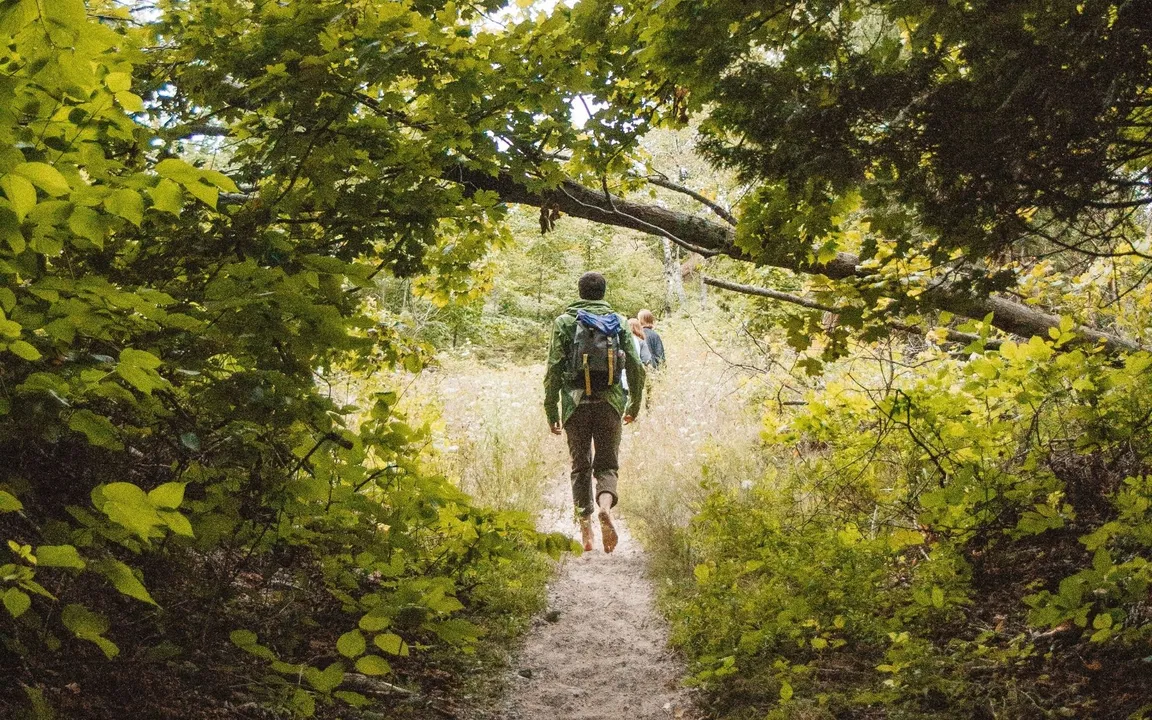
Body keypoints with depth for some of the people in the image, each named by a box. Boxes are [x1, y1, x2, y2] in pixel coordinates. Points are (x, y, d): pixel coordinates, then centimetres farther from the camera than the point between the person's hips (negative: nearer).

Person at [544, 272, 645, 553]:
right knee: (607, 464, 7)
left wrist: (551, 410, 4)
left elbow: (554, 369, -2)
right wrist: (635, 403, 20)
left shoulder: (564, 322, 3)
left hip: (576, 403, 0)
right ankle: (605, 507, -22)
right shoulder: (619, 323, 8)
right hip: (610, 403, 1)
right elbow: (636, 367, 7)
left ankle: (586, 530, 4)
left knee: (581, 467, 9)